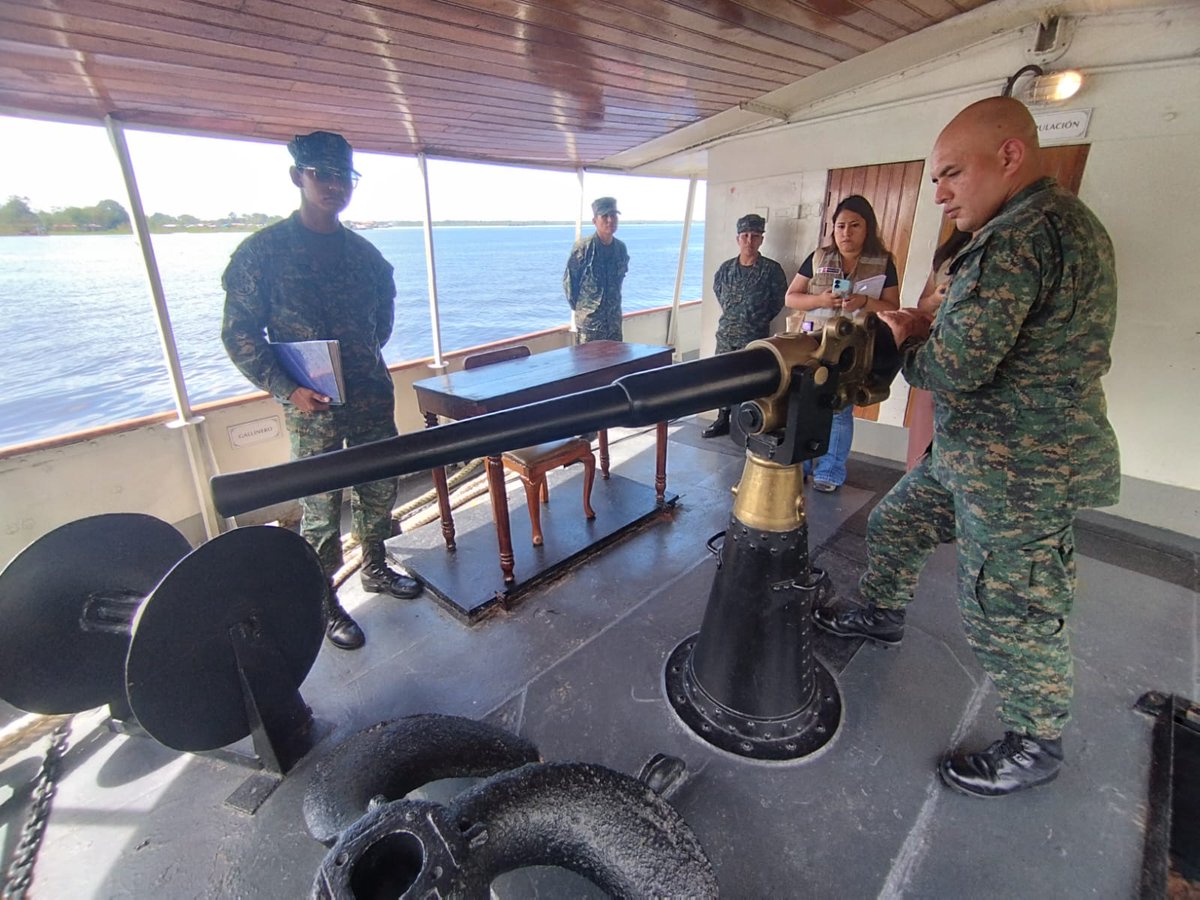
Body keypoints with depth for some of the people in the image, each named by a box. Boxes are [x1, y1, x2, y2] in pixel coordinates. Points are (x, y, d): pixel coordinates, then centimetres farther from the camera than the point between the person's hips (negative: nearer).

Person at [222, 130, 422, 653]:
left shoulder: (364, 252, 7)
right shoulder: (261, 251, -7)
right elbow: (239, 335, -6)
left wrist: (369, 360, 11)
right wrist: (287, 389, -16)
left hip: (374, 400, 5)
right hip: (313, 410, -5)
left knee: (379, 491, 16)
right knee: (321, 510, 5)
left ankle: (375, 569, 39)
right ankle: (324, 605, 24)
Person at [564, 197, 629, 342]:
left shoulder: (621, 248, 3)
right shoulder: (582, 248, -12)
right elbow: (568, 280, -5)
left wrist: (613, 302, 16)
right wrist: (577, 306, 2)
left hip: (614, 316, 5)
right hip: (589, 318, -5)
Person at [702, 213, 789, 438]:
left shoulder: (772, 269, -6)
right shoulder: (726, 268, 3)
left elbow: (779, 300, 3)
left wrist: (761, 319, 6)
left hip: (755, 337, -4)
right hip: (725, 334, 4)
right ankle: (723, 421, 24)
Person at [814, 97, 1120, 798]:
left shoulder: (1017, 235, -22)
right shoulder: (1064, 219, 13)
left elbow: (956, 366, -26)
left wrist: (905, 342, -6)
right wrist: (931, 329, 2)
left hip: (1019, 467, -11)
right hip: (978, 451, 11)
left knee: (1009, 613, 4)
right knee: (895, 526, 22)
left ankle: (1037, 746, 27)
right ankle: (882, 616, 45)